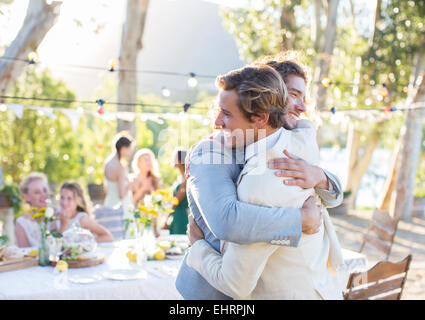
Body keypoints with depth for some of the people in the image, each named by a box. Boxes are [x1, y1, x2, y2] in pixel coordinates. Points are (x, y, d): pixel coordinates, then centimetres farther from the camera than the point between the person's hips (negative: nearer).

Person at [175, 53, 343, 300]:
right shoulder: (210, 153, -23)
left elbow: (332, 195, -7)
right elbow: (228, 222, -41)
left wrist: (317, 176, -32)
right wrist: (303, 220, -30)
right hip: (212, 292, -7)